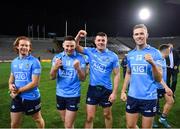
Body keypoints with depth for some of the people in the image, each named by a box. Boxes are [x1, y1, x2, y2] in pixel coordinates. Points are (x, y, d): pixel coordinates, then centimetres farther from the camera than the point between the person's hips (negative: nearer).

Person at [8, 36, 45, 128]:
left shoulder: (34, 62, -14)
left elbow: (35, 83, -18)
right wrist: (11, 86, -6)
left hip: (31, 97, -5)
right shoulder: (14, 62, 5)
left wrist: (18, 90, -15)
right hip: (17, 98, 5)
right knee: (14, 124, 14)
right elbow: (11, 78, 16)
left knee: (38, 120, 17)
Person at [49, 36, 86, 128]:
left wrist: (78, 68, -30)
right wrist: (55, 68, -26)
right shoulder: (57, 57, -2)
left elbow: (82, 79, -10)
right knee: (64, 121, 21)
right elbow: (52, 77, -5)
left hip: (73, 95, -3)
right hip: (60, 94, 3)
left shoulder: (80, 58, -8)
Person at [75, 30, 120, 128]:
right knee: (89, 117, 6)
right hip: (93, 88, 1)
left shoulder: (113, 56, -8)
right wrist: (78, 36, -17)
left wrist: (114, 92, -10)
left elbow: (117, 74, -6)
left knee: (107, 115, 18)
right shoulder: (90, 52, -2)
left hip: (106, 89, -1)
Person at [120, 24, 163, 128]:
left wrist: (153, 63, -29)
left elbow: (159, 79, -12)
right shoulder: (130, 54, 4)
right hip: (132, 96, 4)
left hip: (149, 98, -4)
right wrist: (123, 91, 10)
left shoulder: (155, 53, -9)